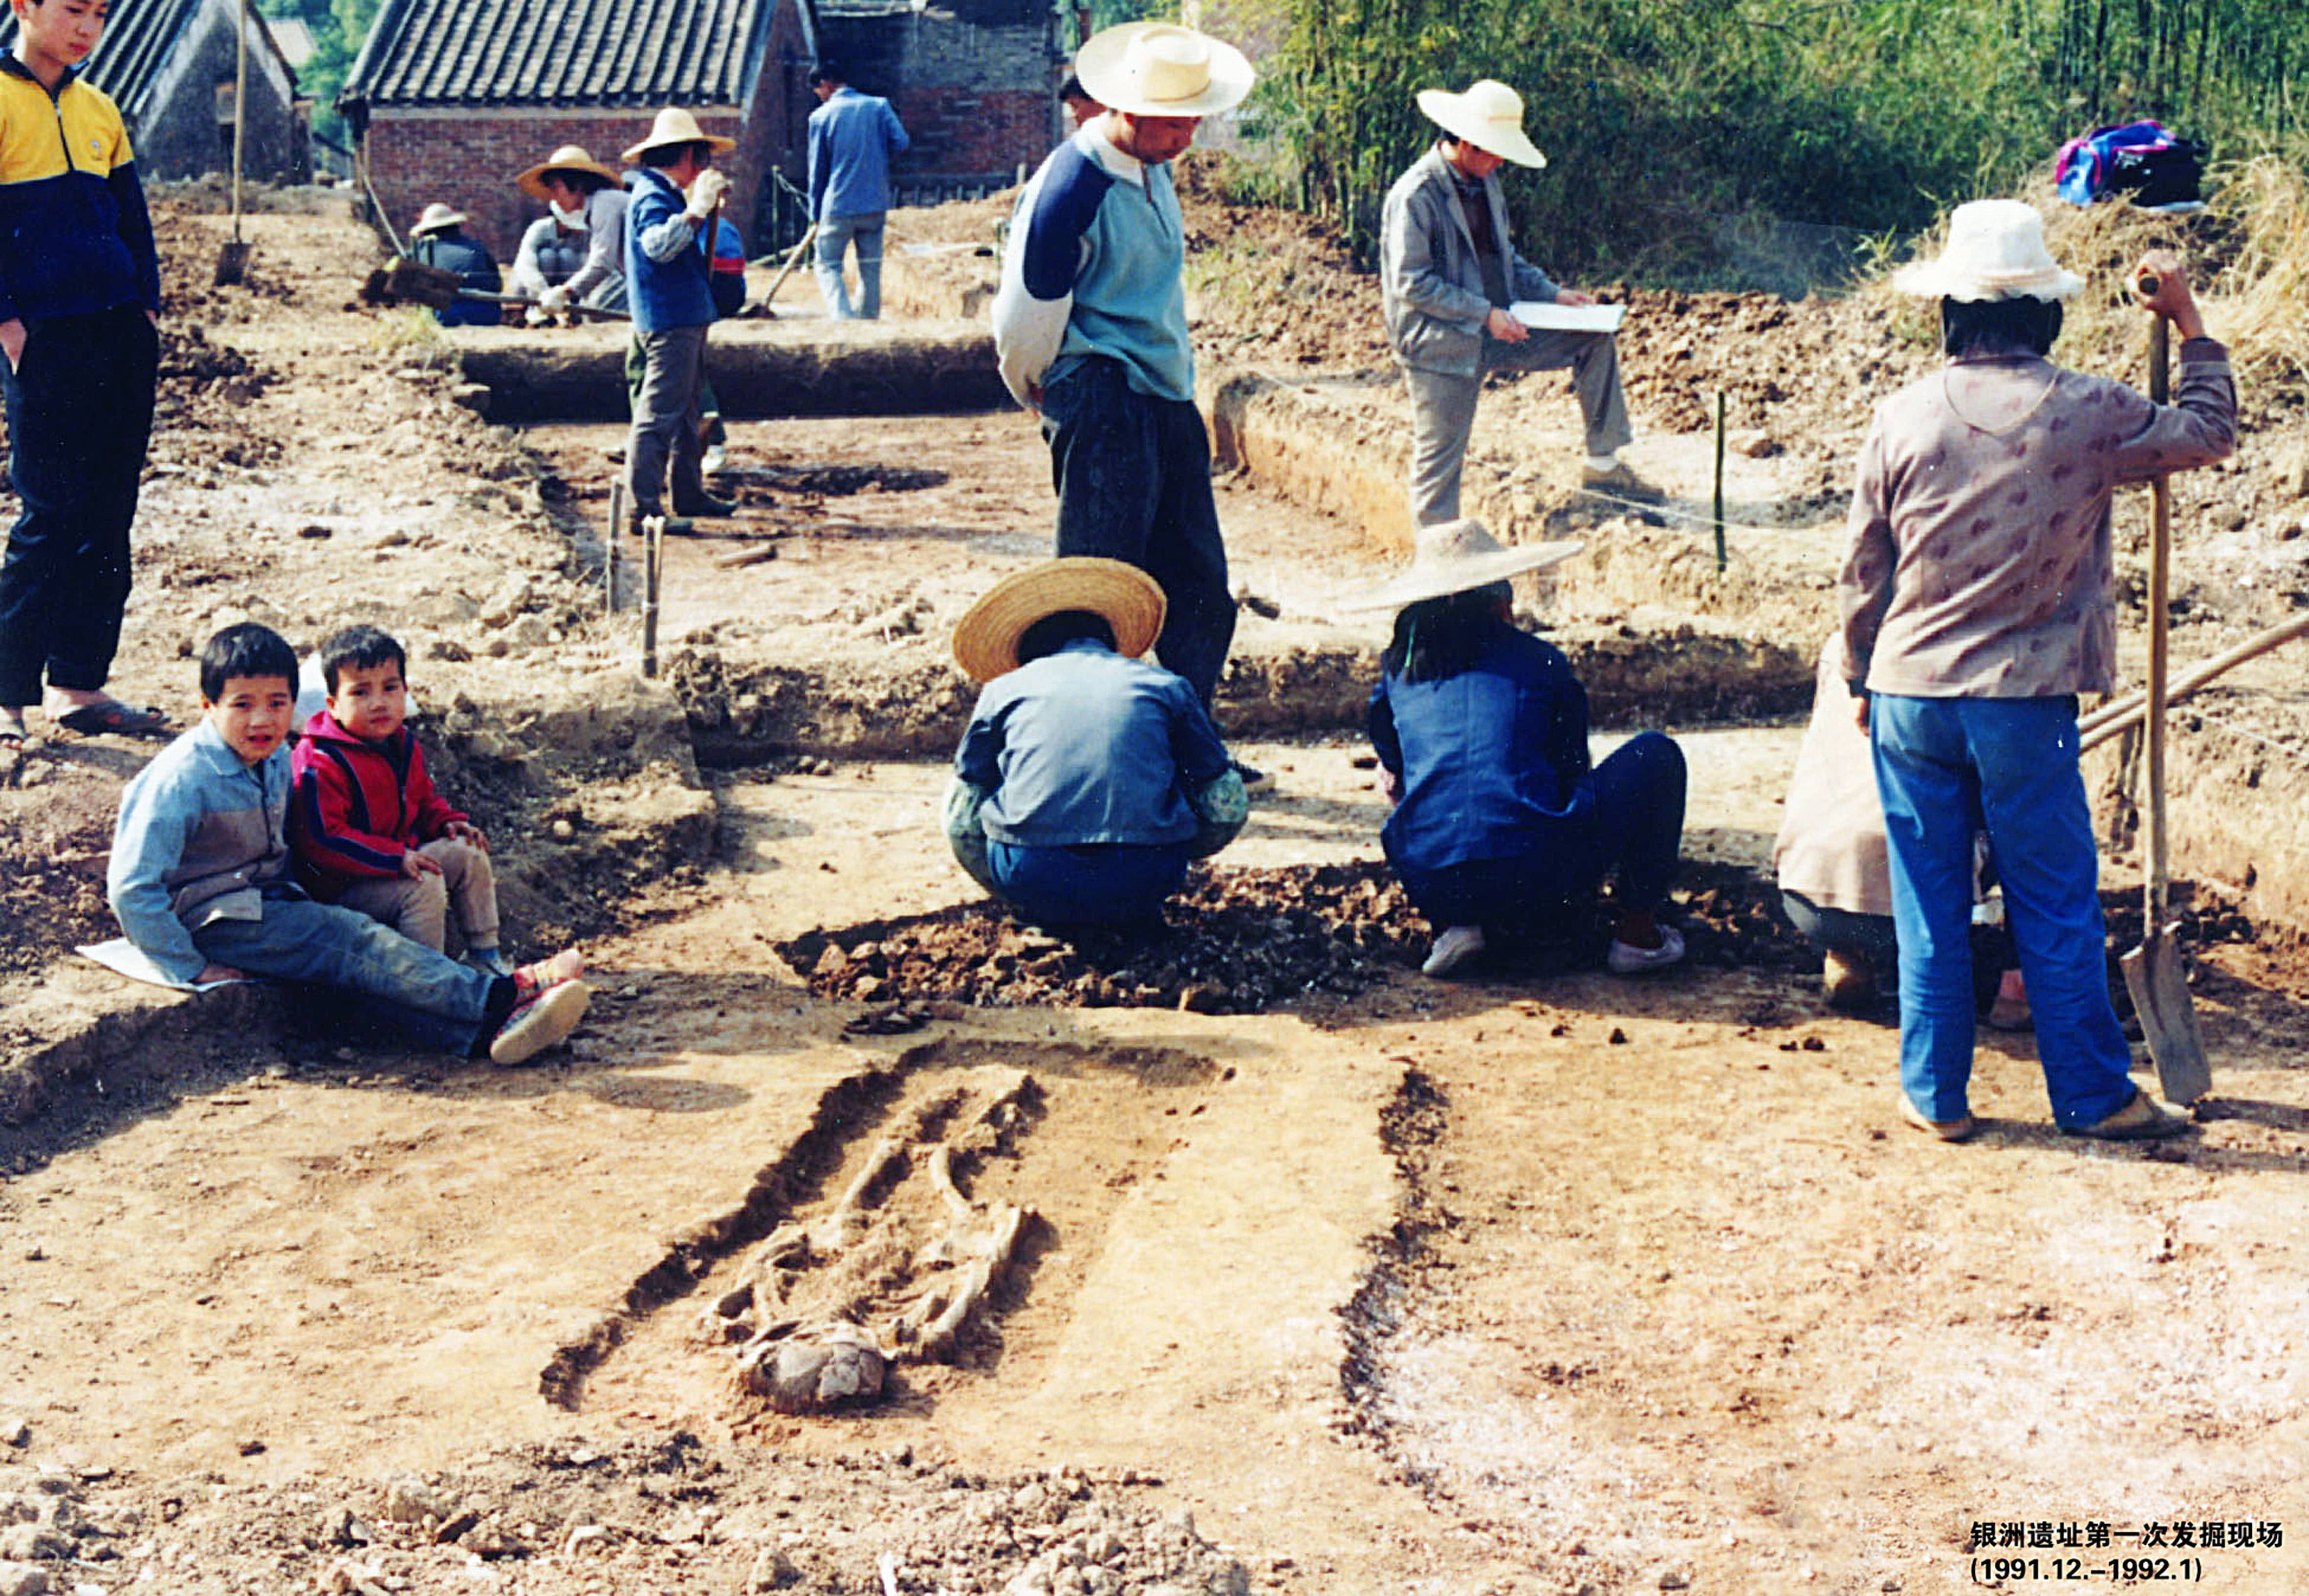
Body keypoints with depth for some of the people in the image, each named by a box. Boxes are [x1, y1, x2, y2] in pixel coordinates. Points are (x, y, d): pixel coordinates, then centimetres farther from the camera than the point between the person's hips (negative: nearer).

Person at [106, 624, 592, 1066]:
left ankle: (480, 1035, -41)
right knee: (349, 940, -24)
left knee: (356, 968, -20)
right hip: (209, 921, -7)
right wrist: (191, 968, -20)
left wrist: (293, 898, 9)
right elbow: (131, 889, -22)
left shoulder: (276, 759, 6)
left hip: (267, 905, 7)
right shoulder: (183, 779, -19)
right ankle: (496, 999, -33)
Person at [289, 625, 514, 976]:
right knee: (425, 887, -27)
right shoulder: (321, 765, -24)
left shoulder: (403, 744, 5)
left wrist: (448, 822, 0)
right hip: (340, 886, -9)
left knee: (468, 854, 4)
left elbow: (422, 799, 23)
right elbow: (321, 841, -28)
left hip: (400, 853, 9)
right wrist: (396, 859, -29)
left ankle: (484, 954, 12)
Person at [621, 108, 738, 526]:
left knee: (688, 412, 18)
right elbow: (659, 245, -31)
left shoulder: (666, 193, 18)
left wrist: (707, 205, 29)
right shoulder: (652, 195, -14)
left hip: (685, 319, 11)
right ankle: (642, 507, -11)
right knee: (658, 414, -11)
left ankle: (689, 494, 28)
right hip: (668, 320, -11)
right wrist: (697, 208, -32)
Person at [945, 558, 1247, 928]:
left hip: (1032, 877, 0)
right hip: (1145, 880, 1)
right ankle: (1137, 912, 13)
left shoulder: (1004, 689, 18)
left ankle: (1048, 912, 12)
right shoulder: (1166, 686, 18)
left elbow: (961, 825, 18)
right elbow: (1227, 812, 20)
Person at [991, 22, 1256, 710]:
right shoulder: (1068, 191, -18)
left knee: (1201, 591, 9)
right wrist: (1043, 397, 8)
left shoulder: (1152, 168, 10)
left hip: (1170, 402, 9)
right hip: (1105, 409, -9)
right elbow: (1025, 322, -9)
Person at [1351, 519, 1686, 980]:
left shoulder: (1399, 670, 15)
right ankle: (1637, 931, 16)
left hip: (1429, 887, 3)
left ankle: (1459, 926, 13)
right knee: (1656, 754, 19)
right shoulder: (1541, 662, 10)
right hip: (1539, 883, -3)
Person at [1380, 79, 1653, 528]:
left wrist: (1552, 293, 5)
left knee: (1596, 338, 3)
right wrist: (1485, 314, -21)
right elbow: (1411, 284, -20)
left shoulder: (1485, 183, 10)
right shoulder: (1414, 196, -17)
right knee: (1439, 461, -5)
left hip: (1495, 330, 8)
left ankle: (1603, 464, 9)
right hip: (1442, 347, -8)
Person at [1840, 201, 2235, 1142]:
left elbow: (1862, 574, 4)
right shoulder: (2089, 412, -7)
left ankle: (1935, 1094, 17)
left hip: (1910, 694, 2)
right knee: (2056, 907, 8)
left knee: (1929, 907, 10)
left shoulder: (1903, 419, -2)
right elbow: (2209, 433, 10)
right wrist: (2192, 330, 21)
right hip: (2026, 701, -2)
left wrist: (1864, 679, 18)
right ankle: (2093, 1095, 17)